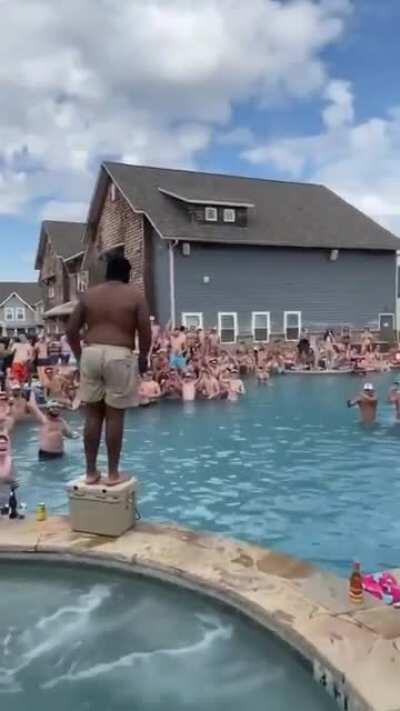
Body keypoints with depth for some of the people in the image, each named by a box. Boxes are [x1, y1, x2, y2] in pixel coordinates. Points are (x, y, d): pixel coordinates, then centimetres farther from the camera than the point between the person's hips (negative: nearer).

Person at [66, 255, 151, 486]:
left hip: (91, 353, 4)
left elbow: (71, 331, 10)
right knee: (115, 415, 2)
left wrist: (81, 356, 18)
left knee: (93, 414, 11)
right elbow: (145, 332, -3)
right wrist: (143, 359, 9)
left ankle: (91, 471, 17)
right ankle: (113, 473, 10)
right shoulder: (135, 295, 4)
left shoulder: (88, 294, 13)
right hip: (119, 356, -3)